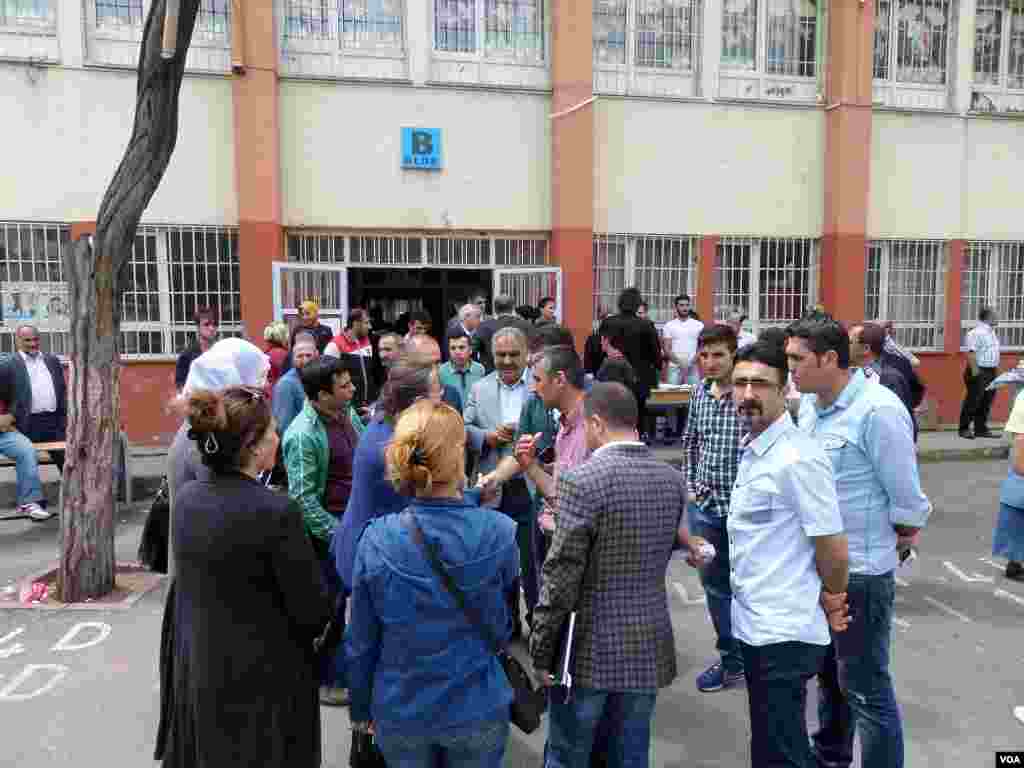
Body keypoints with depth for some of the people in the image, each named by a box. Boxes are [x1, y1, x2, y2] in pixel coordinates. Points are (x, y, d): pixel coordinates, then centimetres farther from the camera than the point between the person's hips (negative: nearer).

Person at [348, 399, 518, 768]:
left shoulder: (376, 540, -18)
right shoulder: (499, 533, -20)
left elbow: (362, 640, -8)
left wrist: (361, 706, 10)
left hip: (399, 711, 1)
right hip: (476, 710, 0)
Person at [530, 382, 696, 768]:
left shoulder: (581, 480, -19)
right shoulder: (674, 479, 0)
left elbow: (560, 579, -19)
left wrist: (540, 651, -7)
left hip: (590, 648, -5)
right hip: (649, 648, 5)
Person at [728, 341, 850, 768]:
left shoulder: (798, 458, -21)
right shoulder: (750, 451, 6)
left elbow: (834, 551, -18)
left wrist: (829, 604, -3)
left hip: (784, 635, -9)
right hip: (754, 627, 9)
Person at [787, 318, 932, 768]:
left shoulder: (877, 411, -21)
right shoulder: (808, 403, 3)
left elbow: (907, 499, -16)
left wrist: (893, 546, -2)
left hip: (860, 571, -8)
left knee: (865, 687, 4)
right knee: (828, 671, 24)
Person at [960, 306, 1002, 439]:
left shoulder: (991, 332, 15)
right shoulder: (976, 333, -15)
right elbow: (971, 353, -22)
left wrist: (996, 370, 20)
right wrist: (974, 371, -26)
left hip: (991, 372, 9)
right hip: (979, 372, -9)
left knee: (986, 402, 11)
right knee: (973, 401, -5)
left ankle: (981, 429, 18)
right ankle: (964, 429, 3)